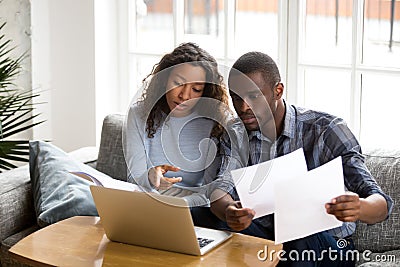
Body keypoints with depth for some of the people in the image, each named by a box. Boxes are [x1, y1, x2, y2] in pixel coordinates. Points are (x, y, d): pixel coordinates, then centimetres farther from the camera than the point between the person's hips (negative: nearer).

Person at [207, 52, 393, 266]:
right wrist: (230, 212, -39)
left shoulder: (326, 129, -12)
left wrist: (358, 209, -46)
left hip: (328, 245, -2)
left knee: (301, 238, -36)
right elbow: (220, 189, -13)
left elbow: (381, 204, -19)